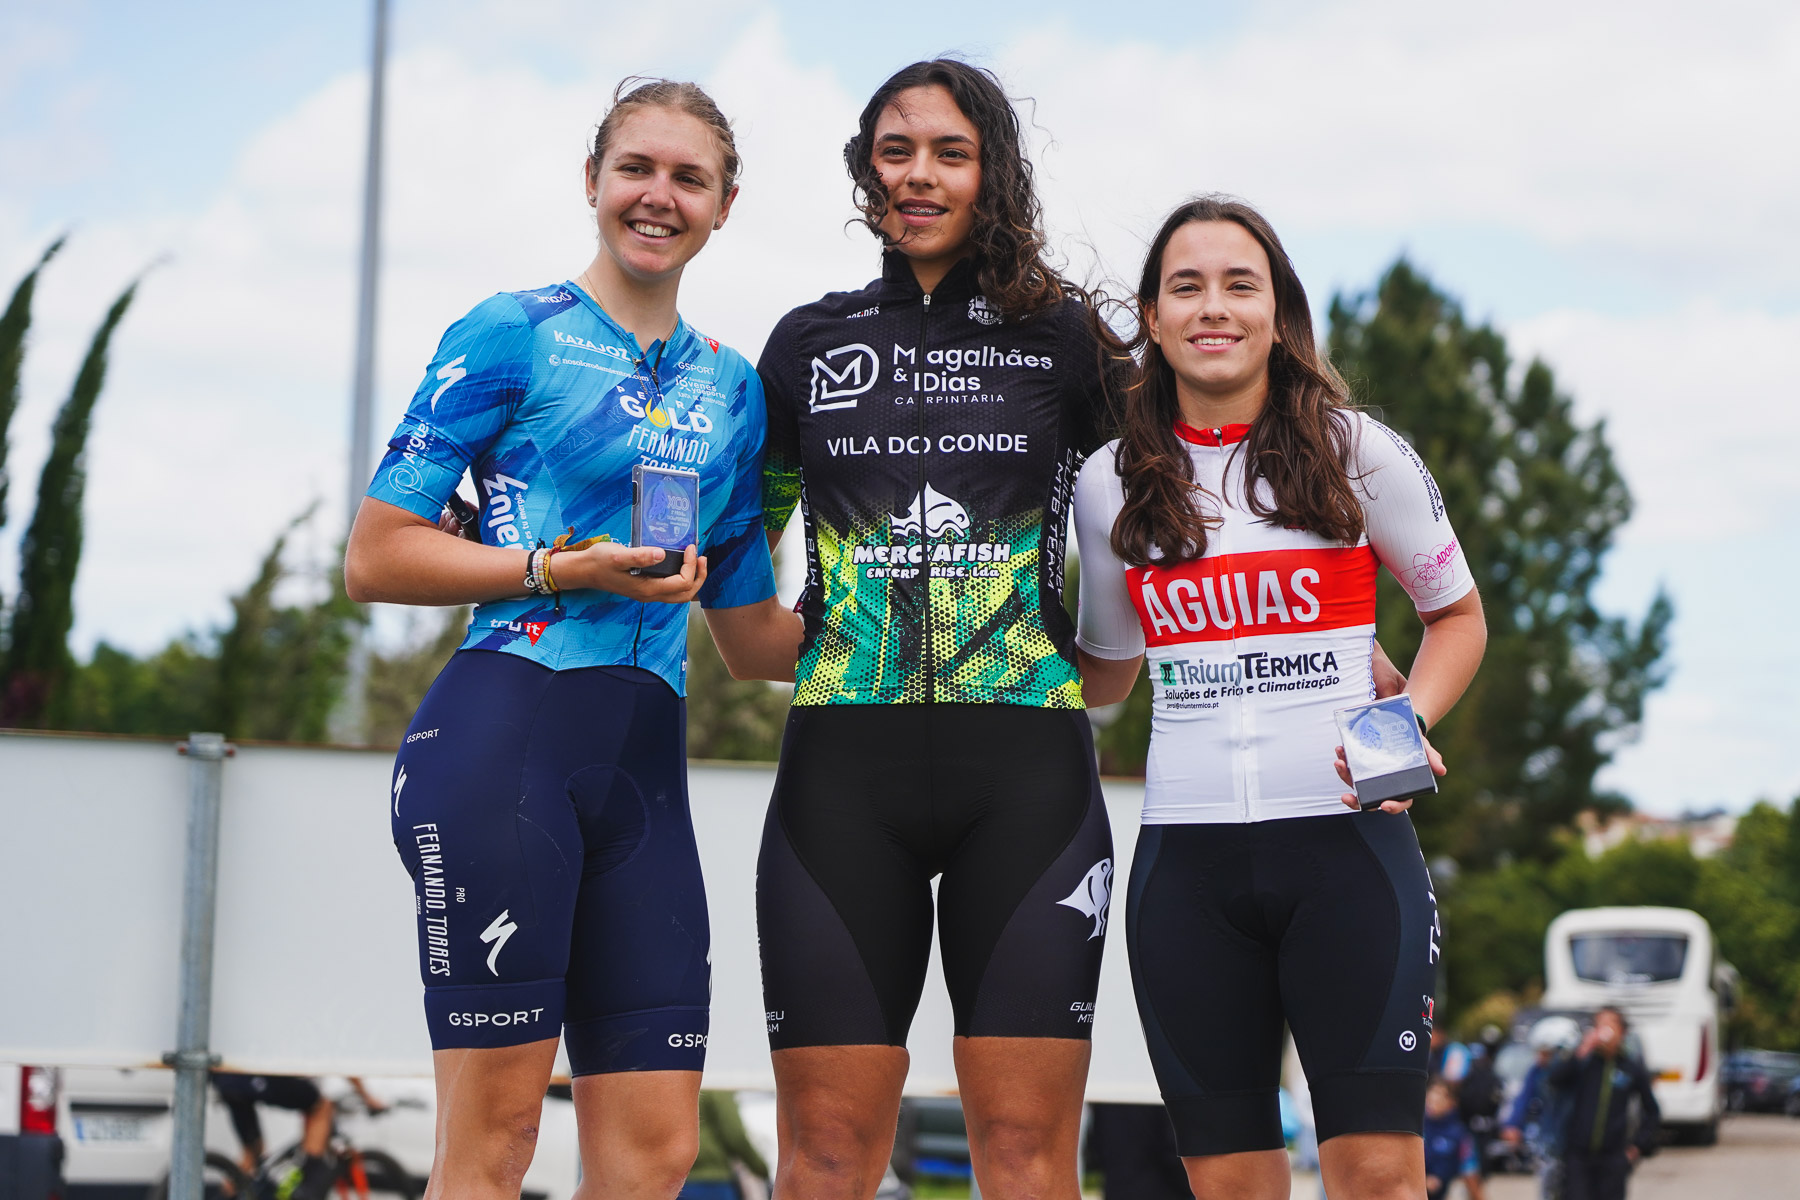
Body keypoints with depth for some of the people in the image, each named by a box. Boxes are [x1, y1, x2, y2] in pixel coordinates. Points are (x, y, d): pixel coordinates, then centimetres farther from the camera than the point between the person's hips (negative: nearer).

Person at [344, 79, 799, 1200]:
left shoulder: (732, 389, 20)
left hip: (646, 762, 6)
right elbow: (376, 557, -1)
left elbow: (754, 635, 23)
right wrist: (557, 570, -11)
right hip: (505, 732, -6)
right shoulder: (513, 335, 3)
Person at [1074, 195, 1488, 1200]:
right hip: (1186, 855, 2)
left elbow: (1458, 615, 12)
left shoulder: (1358, 454, 2)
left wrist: (1405, 723, -6)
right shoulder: (1111, 486, 9)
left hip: (1349, 842, -2)